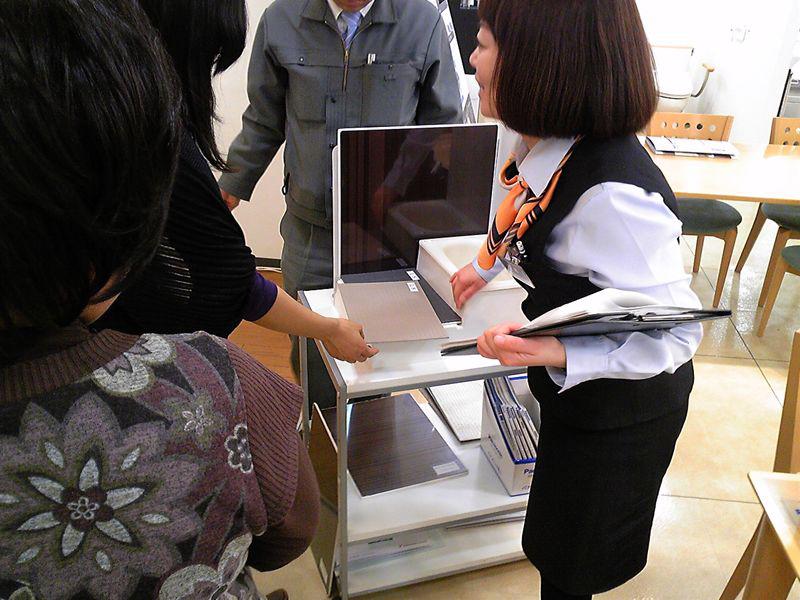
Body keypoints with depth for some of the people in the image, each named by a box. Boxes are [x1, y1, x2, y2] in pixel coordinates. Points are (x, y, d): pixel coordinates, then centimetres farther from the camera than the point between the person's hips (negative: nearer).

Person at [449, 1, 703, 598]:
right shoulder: (547, 149, -10)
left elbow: (676, 333, -28)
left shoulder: (613, 197, -37)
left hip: (618, 413, -7)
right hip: (573, 394, 8)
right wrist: (487, 264, 18)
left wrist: (561, 355, -40)